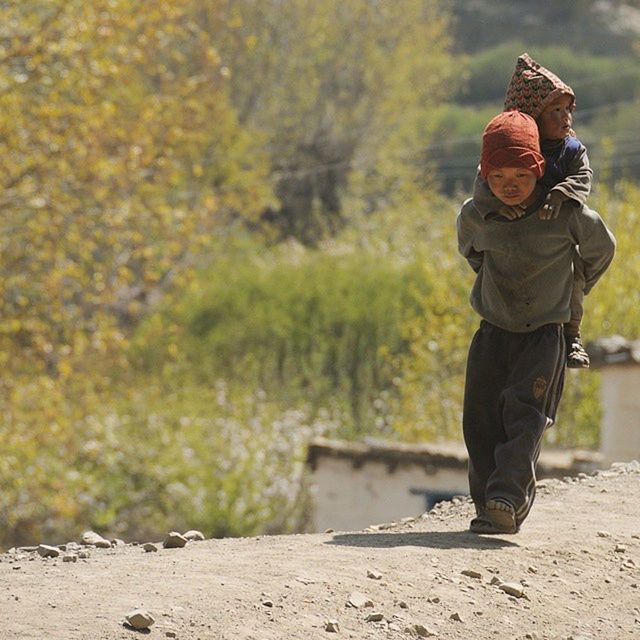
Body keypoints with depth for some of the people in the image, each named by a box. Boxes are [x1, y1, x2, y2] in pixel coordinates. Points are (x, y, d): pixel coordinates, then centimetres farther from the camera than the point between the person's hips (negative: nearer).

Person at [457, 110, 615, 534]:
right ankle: (490, 510, 1)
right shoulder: (475, 216, -5)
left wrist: (571, 293, 20)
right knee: (481, 420, -5)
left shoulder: (566, 214, -14)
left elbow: (601, 249, 8)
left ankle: (509, 496, -31)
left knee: (525, 409, -22)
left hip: (545, 334, -3)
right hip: (493, 332, 3)